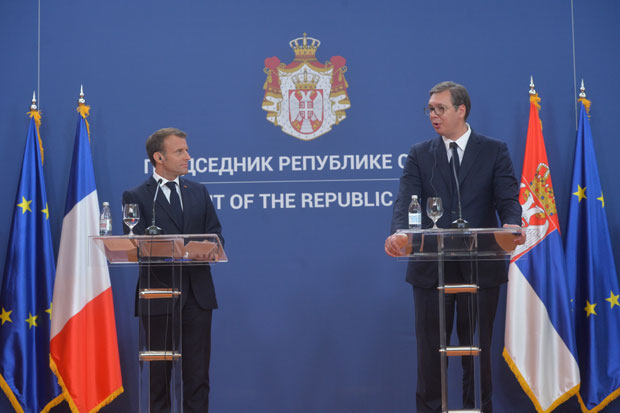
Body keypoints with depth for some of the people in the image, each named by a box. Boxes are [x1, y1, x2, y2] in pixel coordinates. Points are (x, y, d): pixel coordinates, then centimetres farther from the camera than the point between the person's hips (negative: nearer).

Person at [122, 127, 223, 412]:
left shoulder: (199, 192, 15)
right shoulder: (136, 197, 0)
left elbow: (215, 236, 11)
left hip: (197, 292, 4)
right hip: (159, 293, -3)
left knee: (197, 370, 4)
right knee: (160, 370, 5)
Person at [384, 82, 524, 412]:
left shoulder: (494, 151, 4)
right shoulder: (419, 155, 8)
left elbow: (508, 199, -6)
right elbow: (406, 200, -6)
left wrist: (511, 226, -30)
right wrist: (398, 233, -27)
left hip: (480, 267, -1)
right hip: (431, 268, 1)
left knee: (477, 348, 8)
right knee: (429, 349, 6)